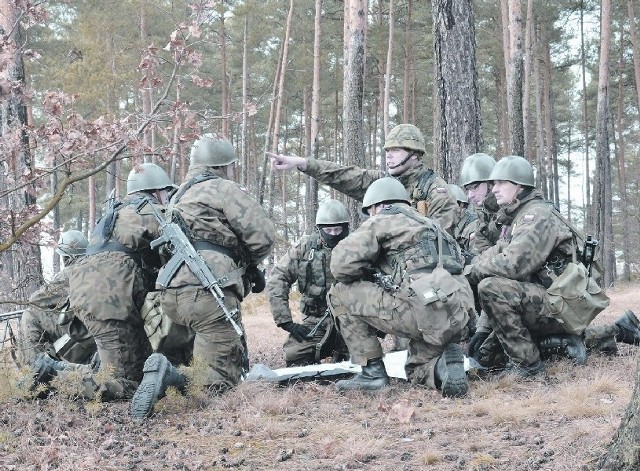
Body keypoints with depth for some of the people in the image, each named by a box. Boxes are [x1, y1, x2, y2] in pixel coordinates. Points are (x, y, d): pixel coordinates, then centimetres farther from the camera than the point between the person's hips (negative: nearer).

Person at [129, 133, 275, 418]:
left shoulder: (179, 196, 29)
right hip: (207, 294, -8)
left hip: (173, 293, 9)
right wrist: (250, 265, 17)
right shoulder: (223, 189, 2)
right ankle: (167, 375, -33)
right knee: (220, 382, -10)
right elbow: (263, 235, -6)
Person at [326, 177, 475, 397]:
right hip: (456, 317, 8)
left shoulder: (382, 220, 5)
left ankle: (372, 371, 4)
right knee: (417, 370, 31)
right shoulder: (430, 224, 30)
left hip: (425, 311, -8)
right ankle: (446, 361, -1)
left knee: (341, 294, 6)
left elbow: (342, 265, -4)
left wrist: (367, 274, 18)